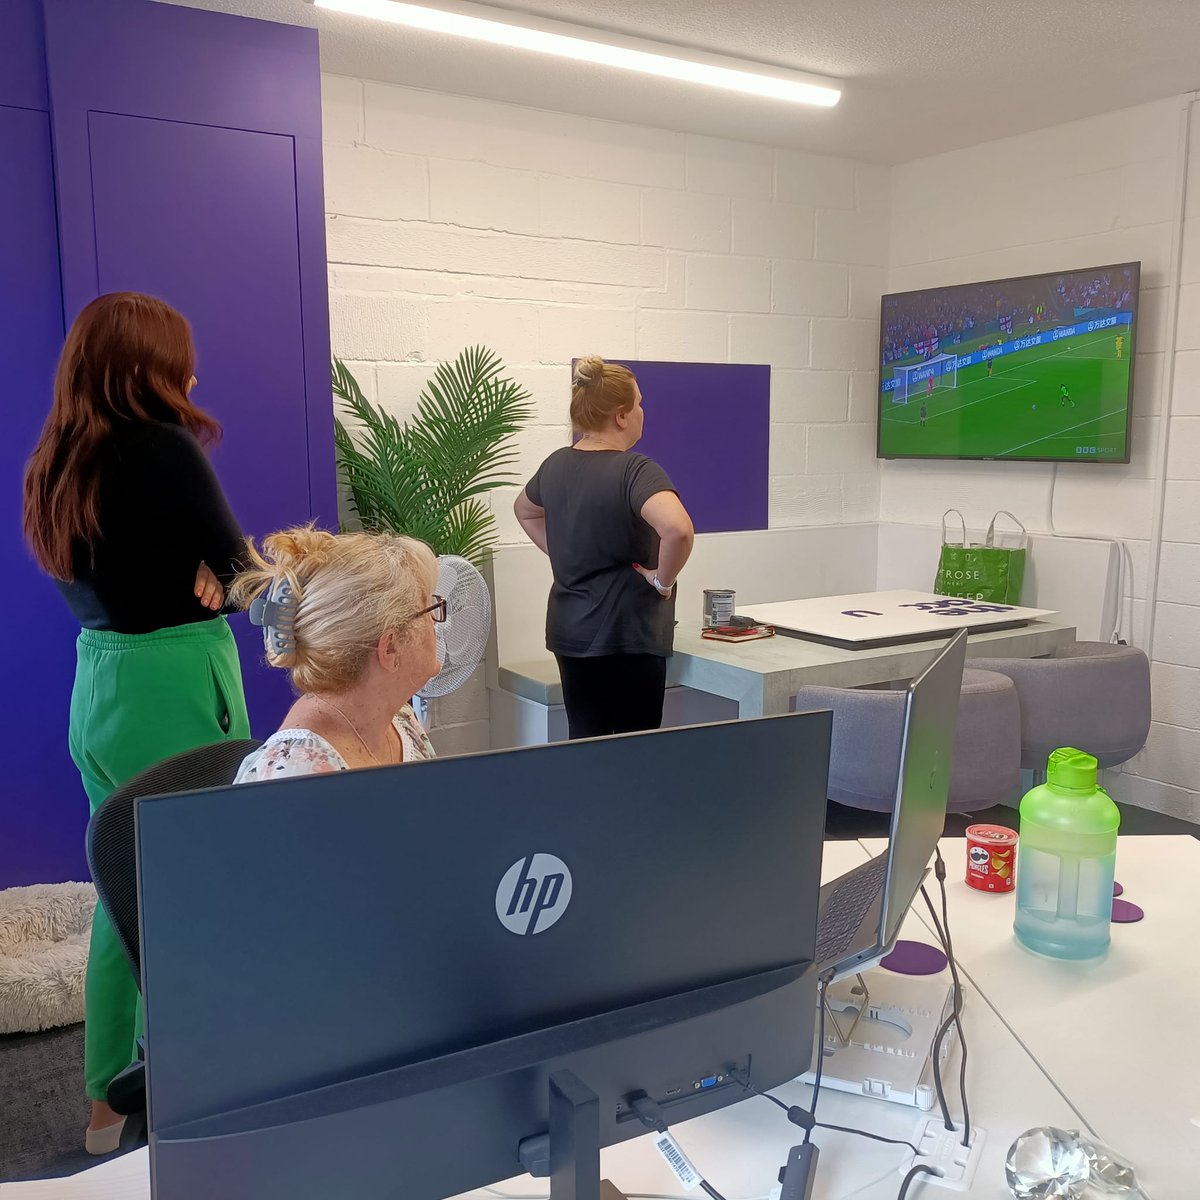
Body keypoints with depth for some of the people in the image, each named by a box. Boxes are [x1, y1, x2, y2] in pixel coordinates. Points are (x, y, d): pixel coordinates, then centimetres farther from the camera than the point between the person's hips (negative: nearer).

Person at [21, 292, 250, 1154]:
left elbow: (104, 575, 11)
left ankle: (111, 1101, 32)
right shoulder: (164, 450, -14)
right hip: (174, 693, -8)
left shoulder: (59, 460, 8)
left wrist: (188, 583, -2)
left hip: (99, 686, 8)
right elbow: (239, 569, -8)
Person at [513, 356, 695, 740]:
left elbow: (525, 511, 26)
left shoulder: (556, 464, 6)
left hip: (568, 632, 8)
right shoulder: (635, 470, -18)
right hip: (626, 636, -7)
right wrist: (663, 579, -17)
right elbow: (677, 529, -34)